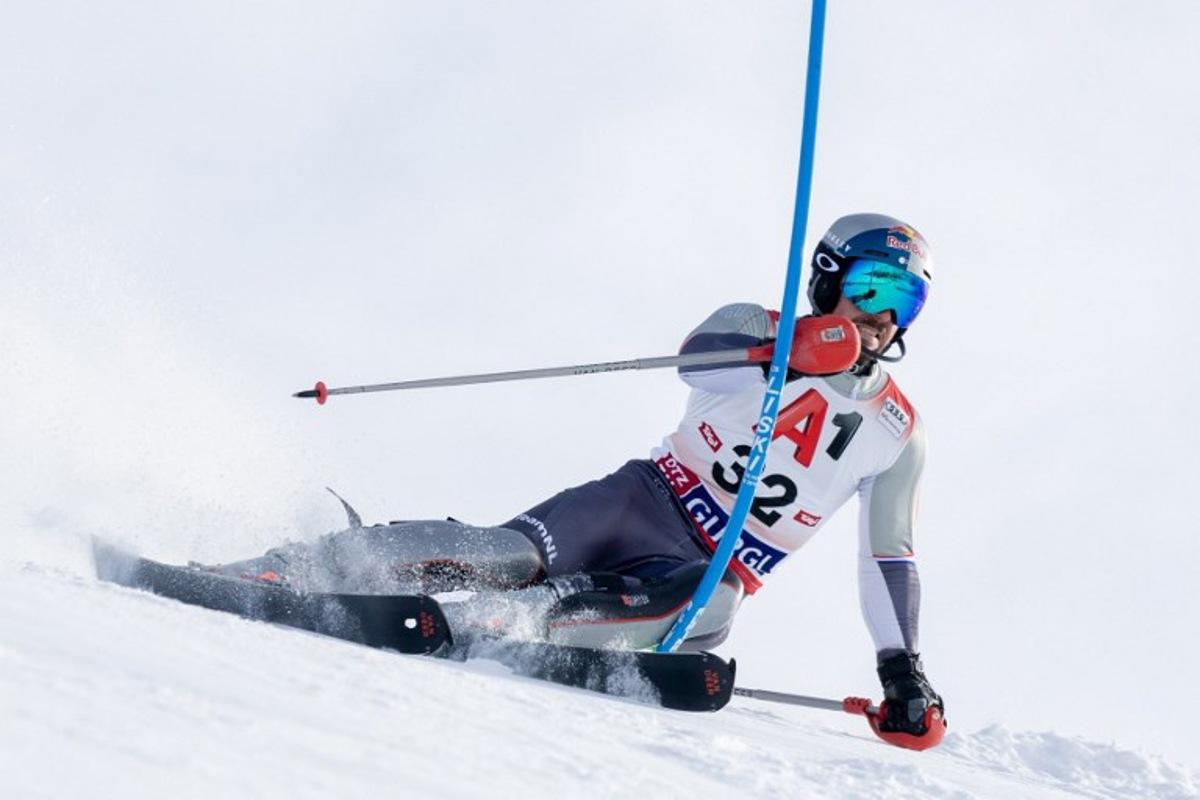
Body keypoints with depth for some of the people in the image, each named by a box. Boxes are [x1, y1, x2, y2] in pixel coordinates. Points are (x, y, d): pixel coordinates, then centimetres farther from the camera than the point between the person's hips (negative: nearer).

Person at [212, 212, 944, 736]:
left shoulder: (897, 431, 10)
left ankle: (452, 625, -47)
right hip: (649, 501, -1)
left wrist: (903, 673, 5)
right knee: (510, 556, -27)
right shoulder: (756, 326, 5)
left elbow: (891, 556, 13)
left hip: (710, 580, 1)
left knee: (691, 609, -35)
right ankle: (277, 573, -32)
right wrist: (788, 353, -38)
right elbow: (698, 359, -19)